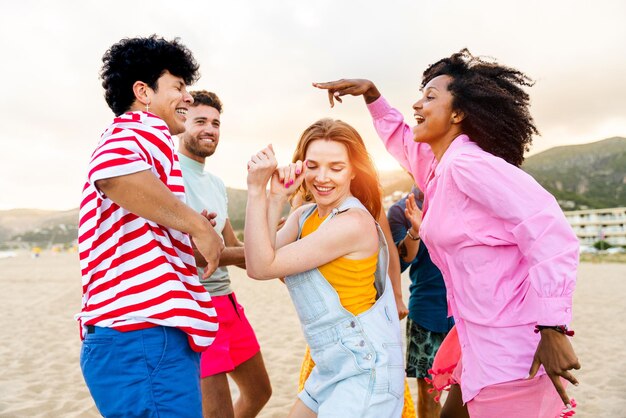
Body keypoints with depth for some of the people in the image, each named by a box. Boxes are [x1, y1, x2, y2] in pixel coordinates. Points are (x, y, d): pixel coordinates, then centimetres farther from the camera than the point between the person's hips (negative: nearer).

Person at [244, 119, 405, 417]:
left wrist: (256, 189, -23)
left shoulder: (353, 222, -21)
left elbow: (262, 267, -22)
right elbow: (260, 262, -11)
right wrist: (276, 197, -15)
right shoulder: (304, 215, 4)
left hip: (365, 368, -8)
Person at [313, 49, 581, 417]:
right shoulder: (437, 168, 9)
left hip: (514, 350, -9)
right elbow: (400, 138, 29)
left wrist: (553, 328, -27)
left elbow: (549, 230, -25)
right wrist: (371, 93, 20)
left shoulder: (467, 164, -18)